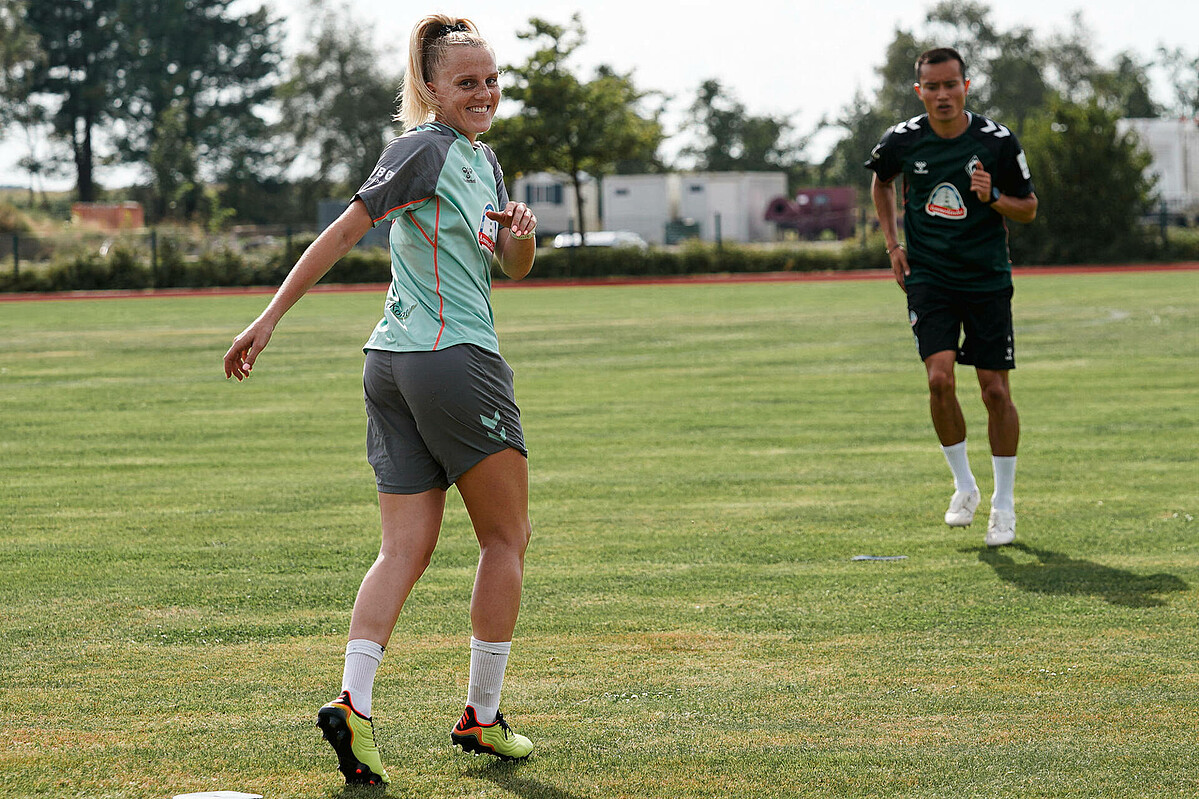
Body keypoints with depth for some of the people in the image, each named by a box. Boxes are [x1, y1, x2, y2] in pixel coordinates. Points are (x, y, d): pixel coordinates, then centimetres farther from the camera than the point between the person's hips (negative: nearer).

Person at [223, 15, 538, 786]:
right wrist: (270, 317, -16)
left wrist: (522, 236, -2)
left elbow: (514, 267, 21)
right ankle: (482, 715, 10)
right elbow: (345, 230, -12)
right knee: (508, 537, 4)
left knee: (406, 548, 2)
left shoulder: (484, 159, 18)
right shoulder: (427, 146, -9)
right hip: (455, 359, -8)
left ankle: (352, 702, -10)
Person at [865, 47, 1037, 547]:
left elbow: (1029, 209, 3)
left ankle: (1004, 504, 13)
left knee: (995, 390, -2)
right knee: (940, 378, -16)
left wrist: (993, 197, -18)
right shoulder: (902, 140, -3)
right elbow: (881, 181, 20)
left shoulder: (997, 141, -7)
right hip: (927, 276, 1)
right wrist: (893, 244, 10)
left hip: (987, 279, -1)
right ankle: (964, 486, 6)